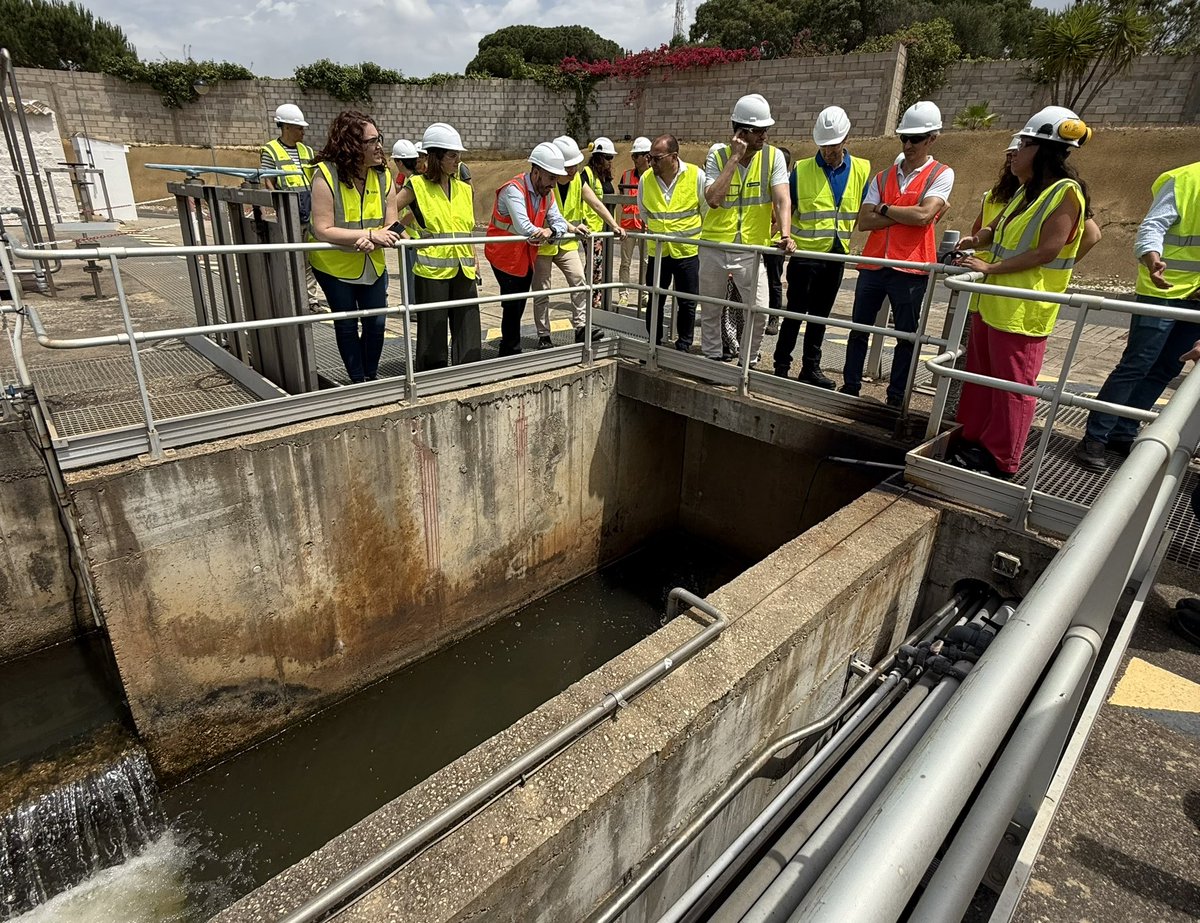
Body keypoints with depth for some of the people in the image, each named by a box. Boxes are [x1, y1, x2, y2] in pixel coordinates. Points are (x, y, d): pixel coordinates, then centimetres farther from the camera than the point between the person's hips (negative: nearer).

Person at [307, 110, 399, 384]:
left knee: (376, 323, 6)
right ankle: (359, 381, 22)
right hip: (334, 266, -4)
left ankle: (371, 377, 25)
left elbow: (391, 225, -8)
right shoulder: (326, 175, -20)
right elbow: (322, 230, -26)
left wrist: (373, 241, -30)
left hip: (373, 265, 4)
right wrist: (371, 234, -32)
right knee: (347, 325, 8)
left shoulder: (382, 175, -6)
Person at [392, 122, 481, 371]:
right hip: (432, 269, -4)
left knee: (469, 340, 3)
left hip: (463, 271, 4)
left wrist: (475, 267, 13)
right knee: (433, 335, 2)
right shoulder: (417, 185, -1)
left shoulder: (464, 189, 13)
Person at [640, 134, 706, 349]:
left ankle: (683, 348, 20)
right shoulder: (645, 178, -5)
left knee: (687, 303, 6)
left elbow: (708, 211, 3)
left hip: (688, 250, -2)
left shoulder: (696, 175, -11)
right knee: (655, 301, 8)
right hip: (657, 250, 2)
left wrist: (700, 236, 11)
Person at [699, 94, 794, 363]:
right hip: (714, 245, 0)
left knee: (759, 311, -5)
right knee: (710, 310, 11)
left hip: (751, 248, 0)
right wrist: (735, 158, -18)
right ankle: (712, 359, 28)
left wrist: (785, 235, -29)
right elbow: (712, 199, -19)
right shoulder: (718, 155, -4)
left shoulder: (773, 156, -3)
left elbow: (782, 199, -13)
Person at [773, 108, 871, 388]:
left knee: (820, 314, 12)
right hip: (805, 253, -3)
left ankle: (811, 368, 21)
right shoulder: (802, 169, -3)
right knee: (795, 312, -1)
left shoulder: (862, 169, 5)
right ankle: (781, 366, 9)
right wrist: (786, 236, -18)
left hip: (836, 255, 3)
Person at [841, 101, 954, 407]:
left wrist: (884, 209, -3)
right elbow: (864, 221, 0)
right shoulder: (884, 177, 12)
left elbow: (923, 215, -15)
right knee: (859, 329, 10)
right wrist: (906, 214, -8)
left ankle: (896, 398, 12)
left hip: (911, 268, -4)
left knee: (907, 336, 4)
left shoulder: (941, 174, 1)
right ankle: (850, 388, 22)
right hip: (873, 264, 4)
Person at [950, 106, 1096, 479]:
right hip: (992, 303, 10)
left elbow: (1046, 251, -19)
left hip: (1022, 312, -9)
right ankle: (973, 443, 27)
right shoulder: (1028, 191, 14)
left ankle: (999, 460, 7)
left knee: (1013, 387, -1)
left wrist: (990, 267, -19)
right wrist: (976, 240, 5)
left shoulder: (1066, 192, -12)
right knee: (979, 376, 15)